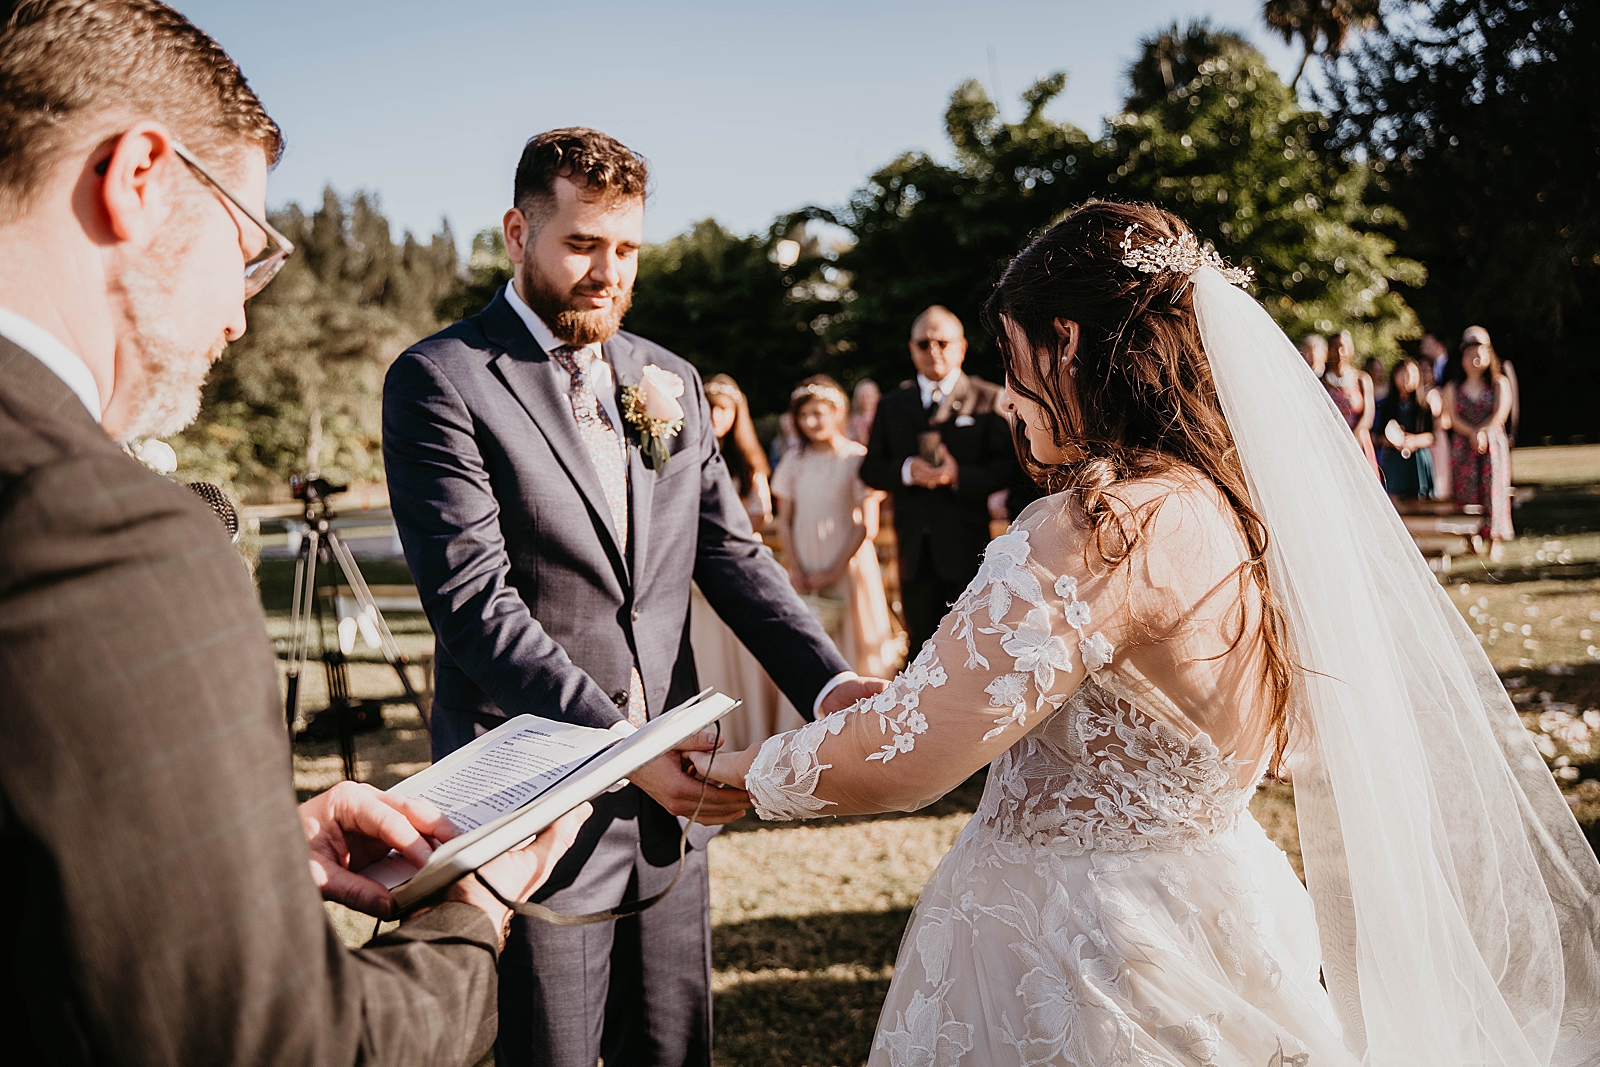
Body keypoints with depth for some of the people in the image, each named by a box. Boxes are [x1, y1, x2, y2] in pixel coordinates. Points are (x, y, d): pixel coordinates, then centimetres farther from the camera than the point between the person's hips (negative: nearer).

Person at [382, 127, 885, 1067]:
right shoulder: (440, 381, -8)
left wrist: (832, 682, -11)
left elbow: (732, 555, 6)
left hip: (670, 807, 5)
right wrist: (623, 746, -24)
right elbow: (476, 606, -16)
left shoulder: (671, 381, 11)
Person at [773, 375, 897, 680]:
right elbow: (784, 521, 10)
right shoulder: (793, 463, 7)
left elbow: (867, 525, -7)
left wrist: (834, 571, -10)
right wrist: (796, 569, -3)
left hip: (847, 563, -3)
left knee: (854, 645, -1)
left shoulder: (856, 458, -4)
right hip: (806, 567, 3)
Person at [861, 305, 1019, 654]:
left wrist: (960, 476, -21)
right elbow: (870, 470, 8)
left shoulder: (990, 399, 1)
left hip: (968, 544, -3)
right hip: (915, 547, 3)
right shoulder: (893, 405, 13)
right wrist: (906, 470, -12)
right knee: (921, 643, 9)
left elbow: (1008, 467, -6)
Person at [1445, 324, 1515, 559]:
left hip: (1493, 445, -1)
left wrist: (1484, 433, -16)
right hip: (1463, 446, 1)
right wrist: (1473, 434, -17)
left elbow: (1501, 413, -2)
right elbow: (1453, 418, -1)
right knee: (1466, 490, -4)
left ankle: (1495, 539, -5)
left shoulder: (1499, 384, 9)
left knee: (1494, 489, -7)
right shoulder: (1452, 388, 11)